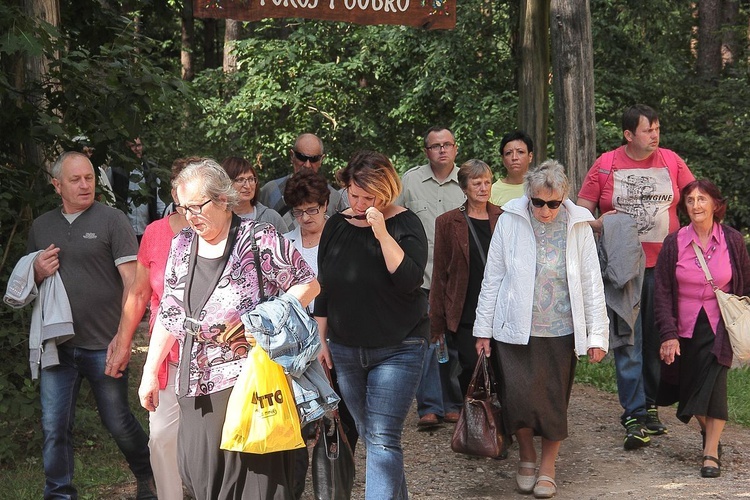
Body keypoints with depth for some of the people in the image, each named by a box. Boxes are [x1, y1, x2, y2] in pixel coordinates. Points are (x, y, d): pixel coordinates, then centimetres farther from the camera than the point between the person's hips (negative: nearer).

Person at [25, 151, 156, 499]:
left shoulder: (111, 220, -3)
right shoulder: (41, 227, 12)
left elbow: (132, 281, -9)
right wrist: (37, 272, -3)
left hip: (104, 347, -4)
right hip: (57, 346, 4)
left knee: (118, 422, 7)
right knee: (54, 428, 2)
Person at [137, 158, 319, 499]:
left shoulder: (259, 239, -5)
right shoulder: (182, 245, 12)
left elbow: (308, 285, -2)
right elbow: (168, 314, 18)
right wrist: (150, 372, 16)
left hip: (249, 377, -5)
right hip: (197, 381, 5)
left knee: (252, 466, -8)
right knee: (198, 468, 1)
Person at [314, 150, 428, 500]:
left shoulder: (405, 224, -8)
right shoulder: (337, 226, 5)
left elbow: (409, 280, -22)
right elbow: (323, 287, 12)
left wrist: (382, 233, -26)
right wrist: (322, 340, 11)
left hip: (397, 349, -5)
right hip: (345, 350, 5)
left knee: (382, 440, -12)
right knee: (369, 436, 11)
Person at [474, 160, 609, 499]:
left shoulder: (578, 226, -1)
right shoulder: (510, 222, -3)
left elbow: (592, 283, 2)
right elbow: (492, 278, 2)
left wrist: (597, 336, -1)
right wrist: (483, 329, 2)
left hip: (561, 332, 1)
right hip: (516, 330, -1)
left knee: (554, 402, 6)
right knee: (518, 396, -9)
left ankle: (547, 470, 22)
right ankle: (526, 457, 17)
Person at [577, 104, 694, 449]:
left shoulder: (671, 162, 6)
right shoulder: (605, 166, 1)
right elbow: (581, 210, 6)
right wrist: (599, 224, -14)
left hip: (663, 266, 2)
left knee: (658, 340, 9)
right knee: (627, 342, -6)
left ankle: (650, 404, 22)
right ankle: (634, 415, -4)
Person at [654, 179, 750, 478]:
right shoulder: (674, 243, -4)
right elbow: (662, 292, -2)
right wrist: (668, 334, -8)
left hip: (719, 327, -1)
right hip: (685, 329, 2)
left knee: (714, 384, -14)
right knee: (689, 388, 8)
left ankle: (711, 452, -8)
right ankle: (707, 432, 36)